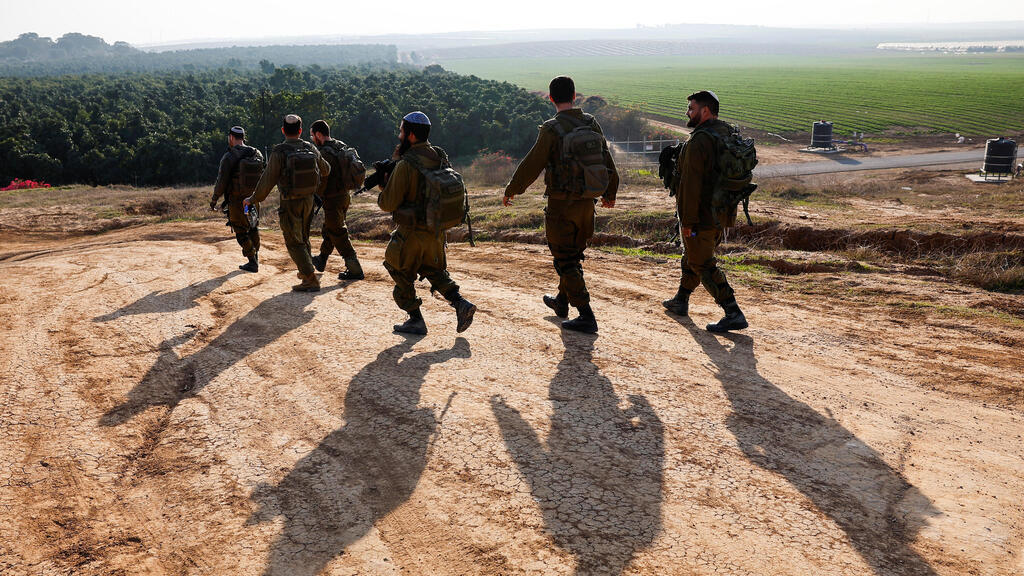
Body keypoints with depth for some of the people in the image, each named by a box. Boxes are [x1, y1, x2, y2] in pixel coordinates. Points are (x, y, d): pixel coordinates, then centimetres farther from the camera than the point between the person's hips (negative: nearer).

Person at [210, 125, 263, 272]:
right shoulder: (256, 153, 5)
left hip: (237, 200, -6)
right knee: (253, 228, 18)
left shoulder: (229, 157, -12)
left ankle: (252, 262, 2)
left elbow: (222, 181, -13)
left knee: (241, 232, 3)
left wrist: (214, 199, -1)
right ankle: (255, 259, 24)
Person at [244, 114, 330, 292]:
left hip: (290, 203, -5)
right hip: (308, 199, 5)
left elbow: (268, 180, -14)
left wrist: (253, 199, -1)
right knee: (303, 237, 22)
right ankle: (306, 270, 34)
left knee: (294, 242, 2)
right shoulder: (311, 149, 0)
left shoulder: (279, 152, -16)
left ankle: (311, 280, -5)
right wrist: (319, 189, 35)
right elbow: (326, 170, 15)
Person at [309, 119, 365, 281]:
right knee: (329, 229, 24)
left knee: (338, 235, -1)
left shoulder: (324, 153, -20)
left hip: (333, 199, -9)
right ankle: (321, 260, 43)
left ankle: (355, 270, 0)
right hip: (345, 195, 9)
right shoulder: (342, 146, 7)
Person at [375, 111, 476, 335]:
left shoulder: (405, 165, -20)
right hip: (436, 230, 7)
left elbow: (389, 203, -18)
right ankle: (460, 303, 8)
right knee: (434, 270, 24)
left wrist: (381, 195, 6)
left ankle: (416, 321, 13)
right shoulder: (439, 156, 2)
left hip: (412, 232, -7)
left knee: (401, 274, 11)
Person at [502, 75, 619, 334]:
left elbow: (531, 165, -11)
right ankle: (562, 302, 39)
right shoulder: (591, 124, 3)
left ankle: (586, 316, -3)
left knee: (565, 260, 0)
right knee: (574, 255, 21)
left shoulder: (552, 129, -14)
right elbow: (606, 160, 12)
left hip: (561, 203, -6)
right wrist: (610, 193, 26)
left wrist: (511, 191, 4)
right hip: (586, 203, 6)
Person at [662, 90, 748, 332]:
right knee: (692, 256, 24)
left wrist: (687, 220, -20)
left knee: (703, 265, -3)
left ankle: (734, 314, -5)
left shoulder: (698, 142, -21)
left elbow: (691, 184, -24)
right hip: (722, 213, 10)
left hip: (701, 217, -10)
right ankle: (681, 301, 38)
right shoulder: (729, 135, 9)